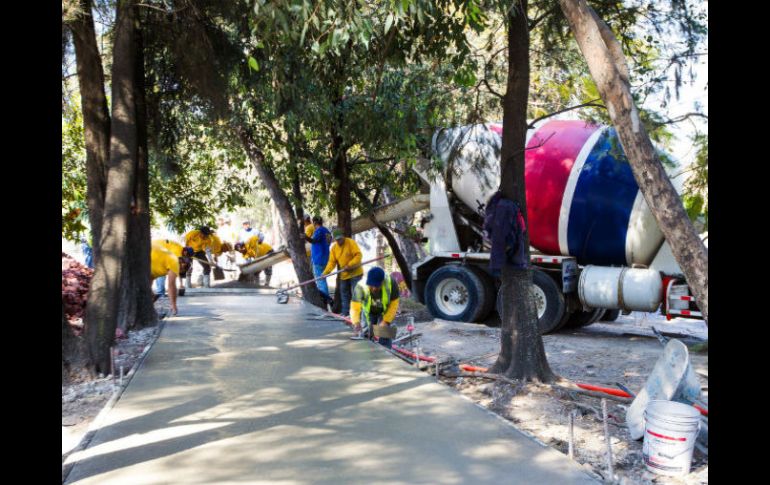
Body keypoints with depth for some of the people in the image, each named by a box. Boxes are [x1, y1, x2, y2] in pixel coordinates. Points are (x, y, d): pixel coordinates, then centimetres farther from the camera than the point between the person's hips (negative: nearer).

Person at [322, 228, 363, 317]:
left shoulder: (351, 242, -13)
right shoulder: (334, 248, 3)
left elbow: (358, 255, -19)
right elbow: (332, 262, 0)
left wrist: (350, 265, -28)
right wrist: (325, 272, -14)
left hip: (355, 273, -6)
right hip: (344, 275, 6)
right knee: (344, 293, 11)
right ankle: (345, 312, 20)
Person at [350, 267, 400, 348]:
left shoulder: (391, 283, -36)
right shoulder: (361, 286, -39)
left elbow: (394, 303, -23)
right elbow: (355, 307, -44)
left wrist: (386, 321, -26)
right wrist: (356, 323, -60)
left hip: (385, 312, -1)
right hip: (368, 312, 1)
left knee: (385, 336, -10)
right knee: (367, 335, 5)